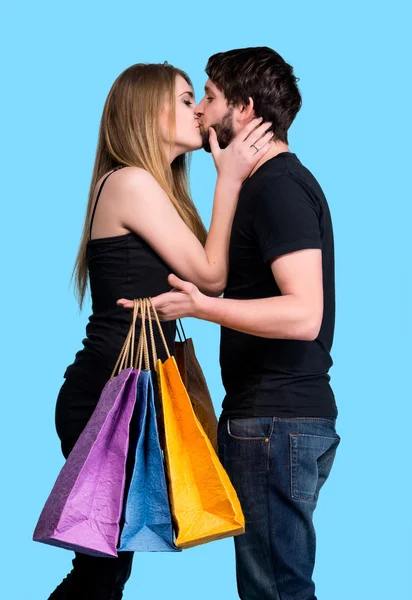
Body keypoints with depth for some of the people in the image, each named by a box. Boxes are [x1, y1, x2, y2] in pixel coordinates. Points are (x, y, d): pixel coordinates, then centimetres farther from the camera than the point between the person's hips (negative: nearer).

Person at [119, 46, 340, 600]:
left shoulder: (277, 186, -15)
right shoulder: (280, 180, 18)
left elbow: (303, 315, -25)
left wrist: (200, 306, -30)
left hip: (276, 422, -10)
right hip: (279, 414, 10)